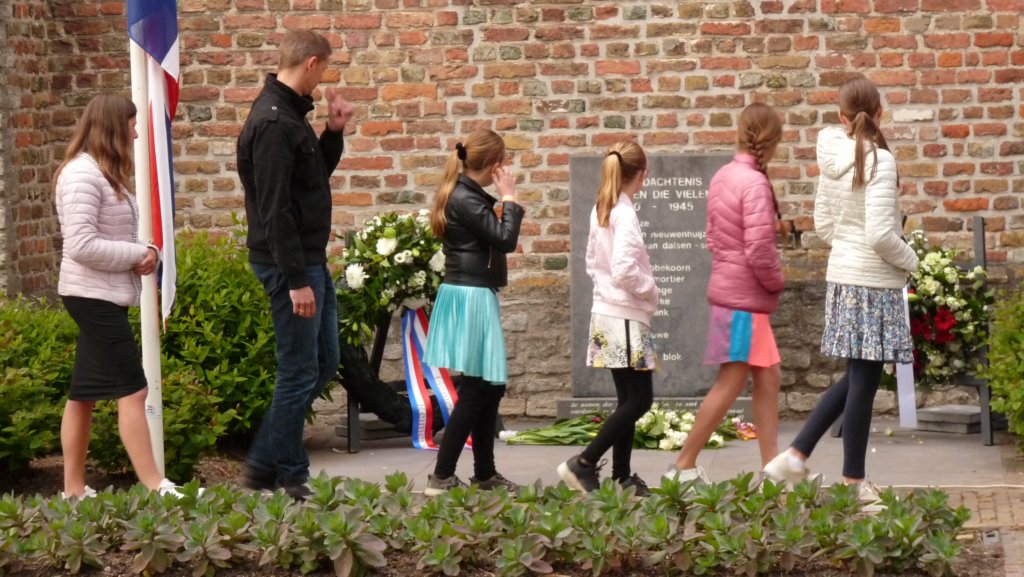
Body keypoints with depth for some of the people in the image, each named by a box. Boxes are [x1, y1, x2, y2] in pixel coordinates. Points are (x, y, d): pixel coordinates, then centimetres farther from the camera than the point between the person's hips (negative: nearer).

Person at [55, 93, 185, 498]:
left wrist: (147, 252, -1)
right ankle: (154, 486, -8)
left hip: (104, 297, 10)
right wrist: (139, 254, -15)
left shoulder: (105, 174, 15)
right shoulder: (83, 174, -16)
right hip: (93, 296, -10)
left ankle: (74, 489, 13)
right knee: (132, 390, -9)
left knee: (85, 393, 10)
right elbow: (81, 245, -23)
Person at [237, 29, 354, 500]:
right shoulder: (272, 123, -19)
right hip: (288, 264, -10)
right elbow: (274, 209, -22)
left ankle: (264, 463, 19)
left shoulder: (291, 114, 13)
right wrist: (296, 281, -23)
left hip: (310, 260, 10)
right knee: (299, 372, -3)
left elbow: (316, 175, 24)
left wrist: (334, 133, 9)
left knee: (324, 363, 15)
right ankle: (288, 476, 7)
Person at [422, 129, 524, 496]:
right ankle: (441, 477, -8)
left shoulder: (466, 195, 14)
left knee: (491, 387, 14)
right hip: (470, 299, -11)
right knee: (476, 390, -9)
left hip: (474, 297, 11)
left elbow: (494, 238, 16)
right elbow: (506, 241, -19)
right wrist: (508, 197, -9)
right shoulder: (466, 199, -17)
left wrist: (504, 201, 9)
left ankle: (485, 473, 21)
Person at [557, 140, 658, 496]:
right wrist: (651, 290, -9)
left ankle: (621, 476, 10)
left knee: (629, 399, 11)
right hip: (626, 318, -9)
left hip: (606, 314, 9)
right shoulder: (625, 213, -16)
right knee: (639, 399, -6)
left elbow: (592, 262, 18)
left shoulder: (601, 210, 10)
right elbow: (624, 269, -24)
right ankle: (584, 464, -8)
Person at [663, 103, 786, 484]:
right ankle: (684, 466, 1)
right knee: (730, 385, -3)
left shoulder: (722, 177, 9)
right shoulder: (755, 184, -19)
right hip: (745, 298, -9)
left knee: (768, 377, 13)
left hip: (727, 290, 9)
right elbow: (758, 251, -22)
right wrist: (776, 282, -5)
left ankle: (772, 464, 15)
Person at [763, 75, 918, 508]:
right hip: (874, 282, -8)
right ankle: (854, 484, 9)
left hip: (842, 276, 8)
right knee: (864, 381, 1)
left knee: (856, 377, 19)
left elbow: (823, 224, 13)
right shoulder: (879, 160, -17)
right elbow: (880, 234, -22)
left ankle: (795, 456, 19)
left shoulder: (833, 160, 6)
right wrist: (909, 260, -6)